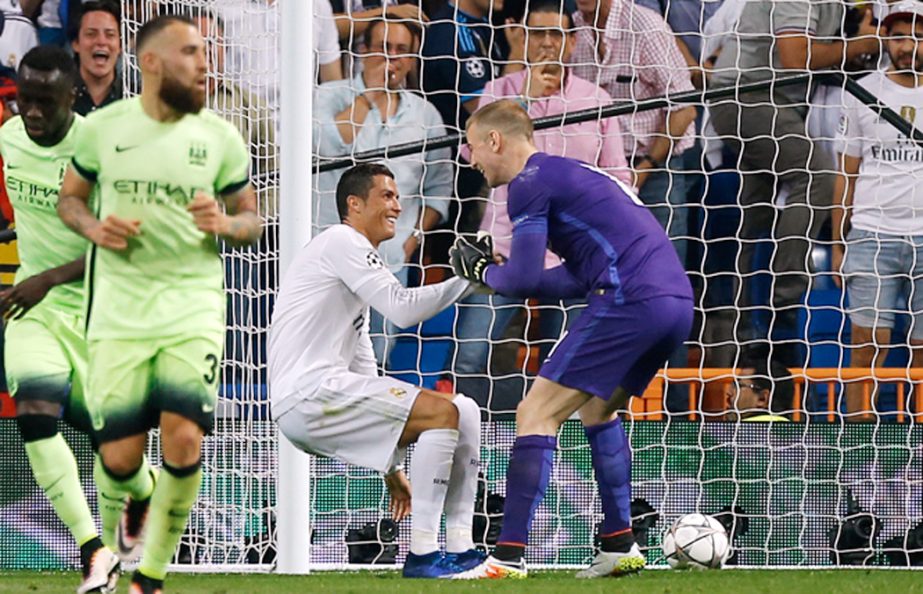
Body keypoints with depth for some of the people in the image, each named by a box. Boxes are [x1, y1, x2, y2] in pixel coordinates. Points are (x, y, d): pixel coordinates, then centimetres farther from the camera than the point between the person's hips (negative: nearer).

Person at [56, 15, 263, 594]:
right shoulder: (103, 128, 1)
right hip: (120, 311, 0)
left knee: (183, 440, -17)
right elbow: (70, 198, 14)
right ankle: (135, 498, 36)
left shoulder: (221, 138, 1)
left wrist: (225, 223, -13)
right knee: (119, 455, -3)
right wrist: (94, 228, -8)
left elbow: (252, 220, 10)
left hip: (194, 306, 0)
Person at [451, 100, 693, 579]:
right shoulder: (568, 173, 28)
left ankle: (509, 556, -14)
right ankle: (620, 547, 25)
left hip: (629, 302, -9)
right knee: (597, 407, 28)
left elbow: (523, 279, -7)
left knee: (536, 415, -6)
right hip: (677, 301, 9)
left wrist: (484, 274, 13)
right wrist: (501, 271, 20)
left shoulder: (530, 182, -1)